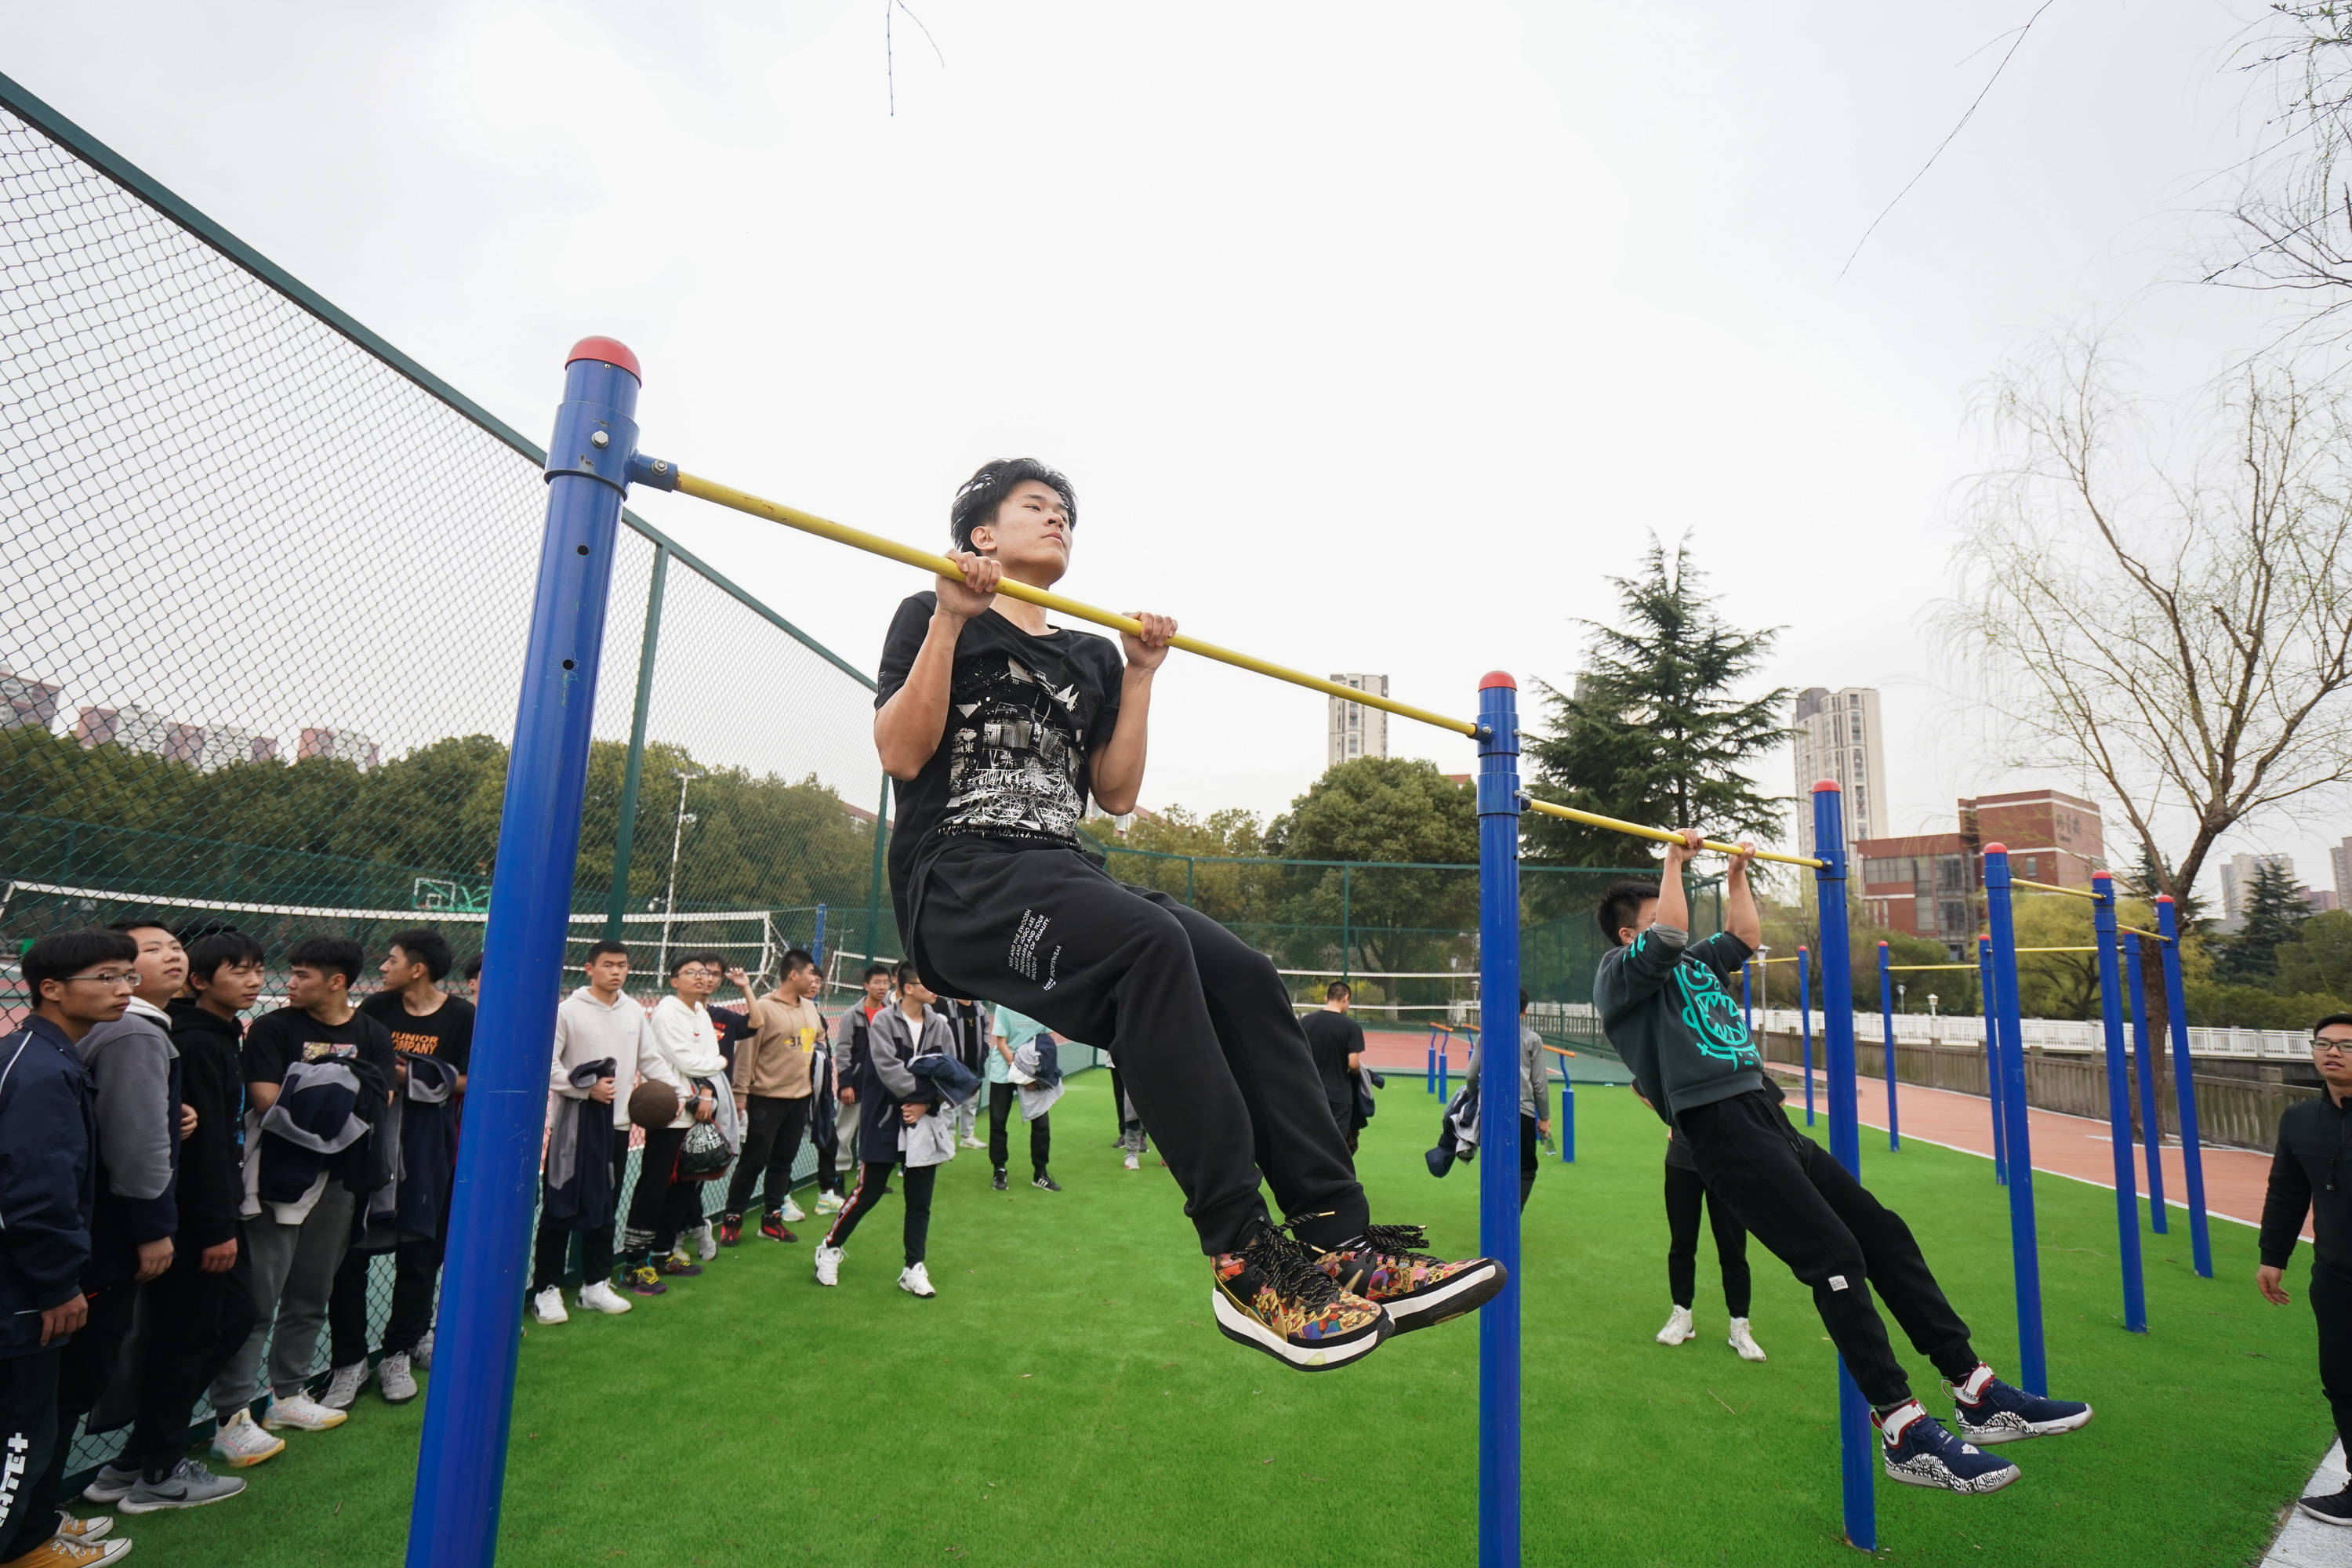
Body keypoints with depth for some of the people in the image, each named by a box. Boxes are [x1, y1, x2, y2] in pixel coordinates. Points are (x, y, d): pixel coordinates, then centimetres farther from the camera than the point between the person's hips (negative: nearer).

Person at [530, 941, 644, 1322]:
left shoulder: (635, 1012, 6)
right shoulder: (568, 1011, -9)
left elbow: (647, 1059, 17)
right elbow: (546, 1064, -13)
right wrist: (587, 1088, -18)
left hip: (617, 1122, 5)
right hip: (573, 1122, -5)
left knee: (605, 1207, 13)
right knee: (561, 1208, 1)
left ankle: (596, 1284, 25)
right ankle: (546, 1289, 13)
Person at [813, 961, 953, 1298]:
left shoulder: (939, 1026, 4)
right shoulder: (884, 1021, -9)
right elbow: (888, 1068, -18)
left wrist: (926, 1103, -13)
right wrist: (925, 1091, -17)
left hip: (924, 1126, 4)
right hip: (885, 1123, -4)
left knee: (920, 1201, 9)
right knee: (868, 1192, 5)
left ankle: (914, 1269, 21)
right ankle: (831, 1248, 29)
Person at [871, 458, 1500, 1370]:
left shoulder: (1088, 657, 23)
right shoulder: (931, 617, 10)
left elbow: (1117, 793, 16)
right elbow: (900, 755, -5)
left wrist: (1139, 675, 11)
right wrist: (951, 620, -9)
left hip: (1065, 877, 6)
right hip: (960, 883, -5)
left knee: (1243, 975, -21)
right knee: (1150, 942, -35)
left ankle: (1342, 1242, -21)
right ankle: (1246, 1260, -33)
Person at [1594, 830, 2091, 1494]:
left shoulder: (1689, 964, 25)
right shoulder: (1619, 973, -2)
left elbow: (1745, 937, 36)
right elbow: (1670, 935, -19)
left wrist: (1736, 875, 35)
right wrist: (1674, 863, -9)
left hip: (1767, 1119, 10)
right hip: (1719, 1127, -9)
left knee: (1884, 1233, 7)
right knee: (1834, 1255, -16)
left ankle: (1976, 1391, 14)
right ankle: (1905, 1433, -10)